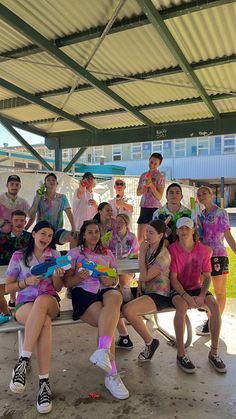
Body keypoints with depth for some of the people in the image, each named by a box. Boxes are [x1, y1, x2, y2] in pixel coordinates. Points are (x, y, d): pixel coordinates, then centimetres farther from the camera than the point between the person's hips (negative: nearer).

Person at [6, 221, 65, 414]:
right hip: (25, 304, -1)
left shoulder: (54, 255, 11)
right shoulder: (19, 256, 7)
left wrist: (57, 277, -13)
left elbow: (58, 288, 10)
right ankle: (44, 382, -36)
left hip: (50, 302, 1)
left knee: (41, 300, -40)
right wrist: (27, 281, -11)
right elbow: (8, 287, 8)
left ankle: (23, 360, -38)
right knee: (45, 322, -38)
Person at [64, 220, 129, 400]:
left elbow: (115, 278, 24)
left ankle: (103, 351, -50)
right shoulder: (74, 253, 17)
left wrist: (110, 280, -2)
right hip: (83, 292, -2)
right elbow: (67, 282, 10)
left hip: (105, 290, 2)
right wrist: (80, 276, -13)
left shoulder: (107, 253, 27)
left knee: (116, 297, -38)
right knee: (109, 320, -32)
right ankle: (112, 375, -30)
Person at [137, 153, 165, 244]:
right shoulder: (143, 175, 10)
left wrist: (151, 185, -21)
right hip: (143, 207, 6)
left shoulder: (160, 177, -5)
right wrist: (143, 189, -9)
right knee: (140, 238, 7)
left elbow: (159, 197, -9)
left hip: (154, 208, -5)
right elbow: (138, 193, 13)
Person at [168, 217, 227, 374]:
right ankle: (181, 354, -20)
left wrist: (202, 295, -18)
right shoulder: (172, 250, -13)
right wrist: (186, 296, -24)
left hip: (197, 288, 3)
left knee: (215, 306, -24)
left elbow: (207, 277, -2)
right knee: (182, 306, -35)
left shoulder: (203, 250, -5)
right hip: (178, 289, -3)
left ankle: (214, 352, -8)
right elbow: (173, 278, -12)